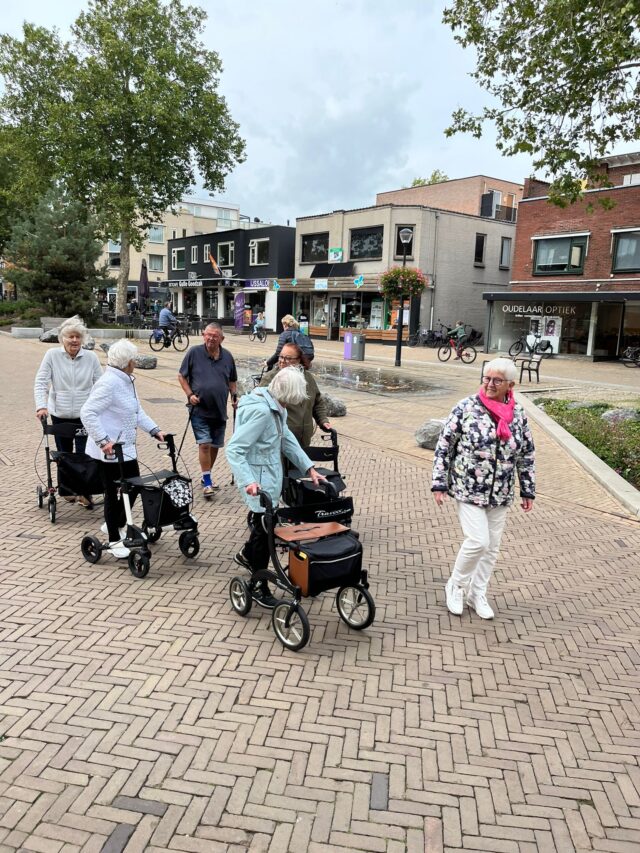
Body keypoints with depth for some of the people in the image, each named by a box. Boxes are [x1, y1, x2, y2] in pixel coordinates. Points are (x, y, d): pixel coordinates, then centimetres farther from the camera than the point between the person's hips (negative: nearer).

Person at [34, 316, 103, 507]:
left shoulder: (91, 357, -2)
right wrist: (41, 406, -17)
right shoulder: (52, 355, -4)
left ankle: (85, 492, 8)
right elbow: (40, 382, -4)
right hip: (60, 415, 1)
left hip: (85, 416, -1)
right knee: (64, 454, 15)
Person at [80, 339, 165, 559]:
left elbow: (137, 410, 16)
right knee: (112, 494, 3)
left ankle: (115, 525, 37)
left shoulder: (126, 381, 9)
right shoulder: (109, 383, -21)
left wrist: (154, 430, 7)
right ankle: (114, 540, 18)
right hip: (109, 451, -9)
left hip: (126, 448, 9)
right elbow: (87, 412, -26)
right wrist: (103, 440, -30)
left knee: (133, 488, 16)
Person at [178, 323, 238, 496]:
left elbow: (232, 381, 18)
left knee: (215, 445, 13)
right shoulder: (194, 353, -4)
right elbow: (182, 376, 2)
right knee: (204, 444, -12)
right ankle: (207, 482, -3)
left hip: (220, 410, 4)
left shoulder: (227, 356, 6)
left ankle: (207, 476, 31)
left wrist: (234, 395, 2)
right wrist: (190, 394, -11)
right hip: (200, 409, -4)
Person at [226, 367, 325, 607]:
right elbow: (234, 449, -28)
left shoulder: (276, 407, 2)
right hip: (259, 482, -9)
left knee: (263, 523, 27)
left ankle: (246, 554, 53)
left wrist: (309, 467, 8)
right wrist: (248, 481, -39)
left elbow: (287, 439, 12)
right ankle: (259, 587, 18)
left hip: (270, 477, 9)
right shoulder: (260, 411, -27)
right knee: (264, 529, 2)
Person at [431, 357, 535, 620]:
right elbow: (443, 446, -7)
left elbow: (527, 454, 10)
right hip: (468, 490, -4)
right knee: (478, 541, -11)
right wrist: (439, 484, -9)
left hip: (500, 495, 4)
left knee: (492, 546, 11)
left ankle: (477, 594, 30)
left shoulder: (518, 413, 1)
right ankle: (456, 586, 15)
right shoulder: (466, 408, -11)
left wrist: (528, 490, 10)